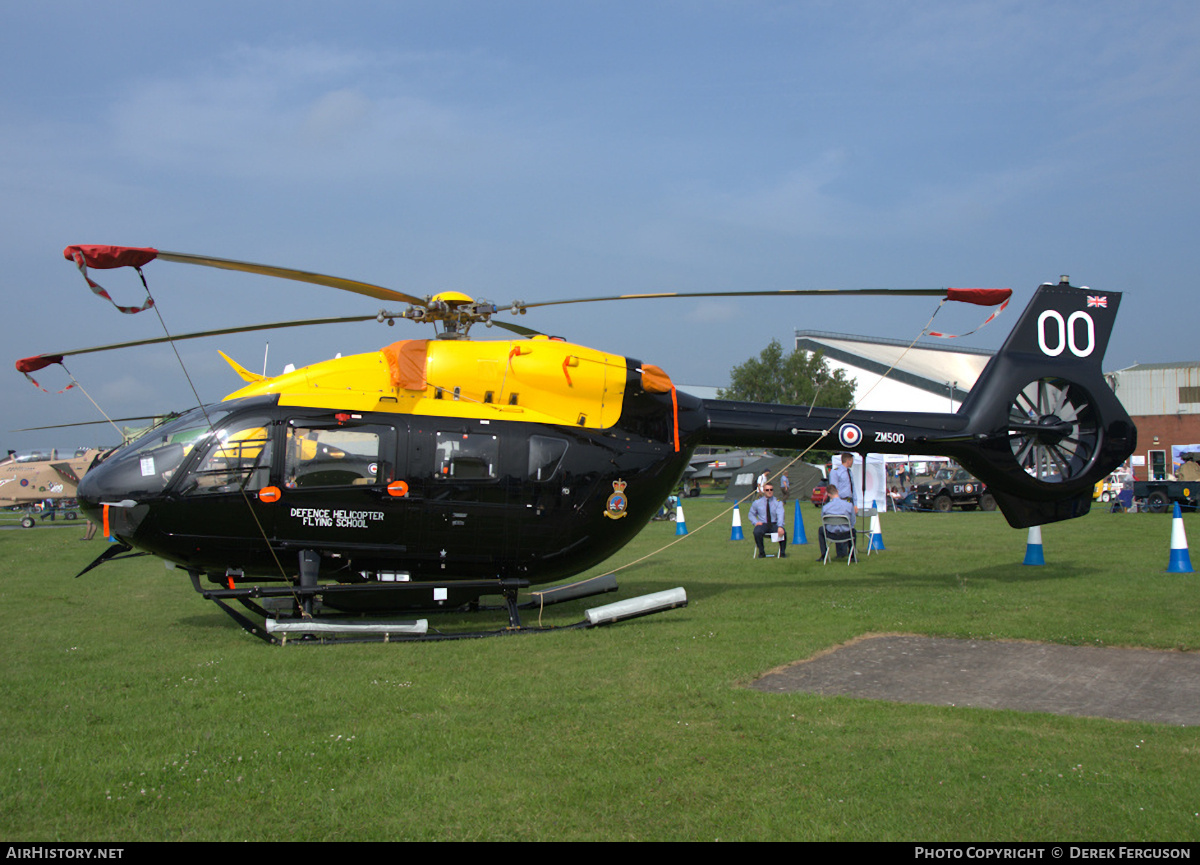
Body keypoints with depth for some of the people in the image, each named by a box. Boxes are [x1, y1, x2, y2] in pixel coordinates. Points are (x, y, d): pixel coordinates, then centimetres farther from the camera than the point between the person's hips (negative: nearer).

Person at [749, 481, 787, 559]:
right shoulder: (757, 502, 7)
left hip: (774, 524, 0)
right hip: (762, 524, 0)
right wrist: (756, 522, -4)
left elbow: (780, 515, -14)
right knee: (757, 532, -34)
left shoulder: (777, 502, 1)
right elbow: (751, 514, 19)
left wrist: (780, 527, -33)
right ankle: (761, 552, -13)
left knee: (783, 532, -32)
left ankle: (782, 552, -8)